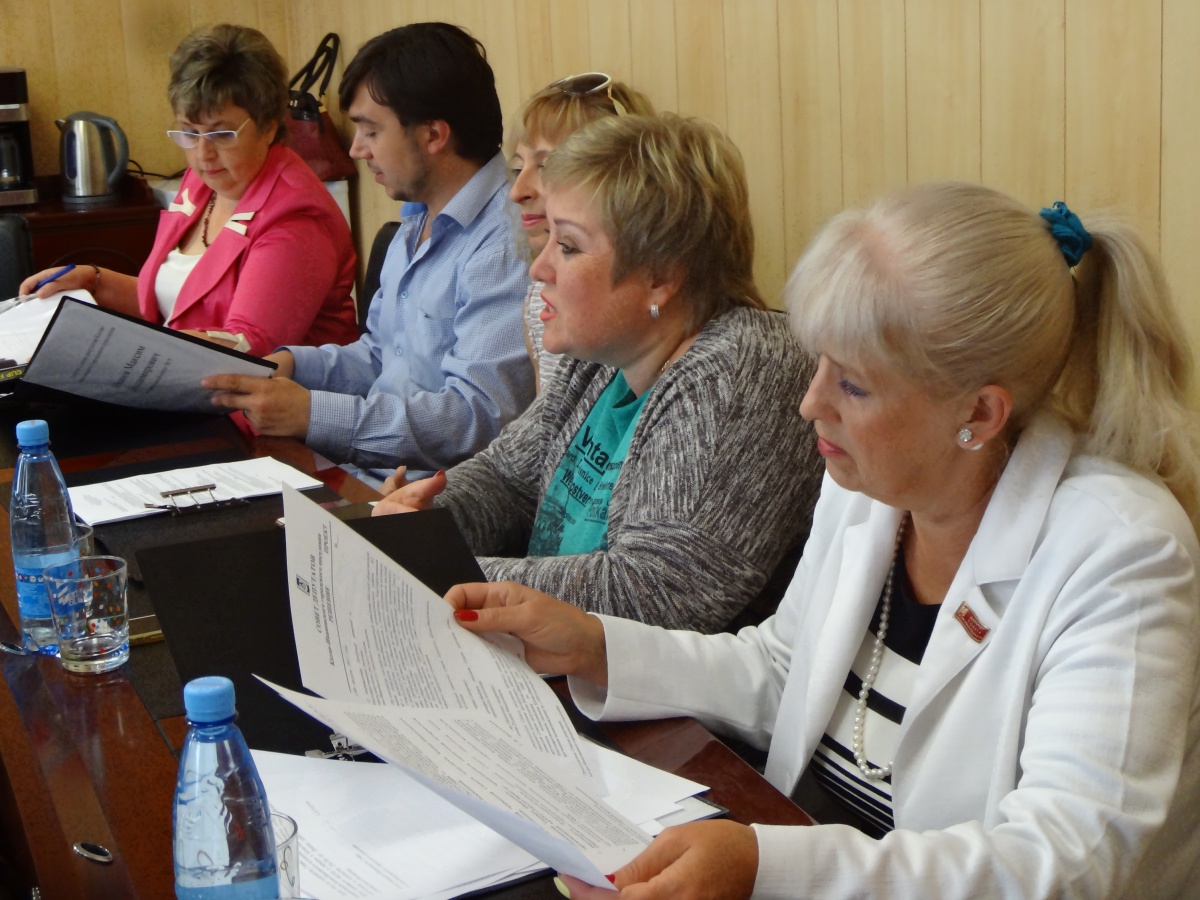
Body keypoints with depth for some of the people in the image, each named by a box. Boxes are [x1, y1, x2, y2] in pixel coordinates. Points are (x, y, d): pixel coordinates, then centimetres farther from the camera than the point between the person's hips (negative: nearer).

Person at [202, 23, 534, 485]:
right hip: (368, 472, 9)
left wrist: (311, 414, -24)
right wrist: (290, 364, 7)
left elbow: (479, 419, -25)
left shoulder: (507, 245, -17)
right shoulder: (417, 226, 18)